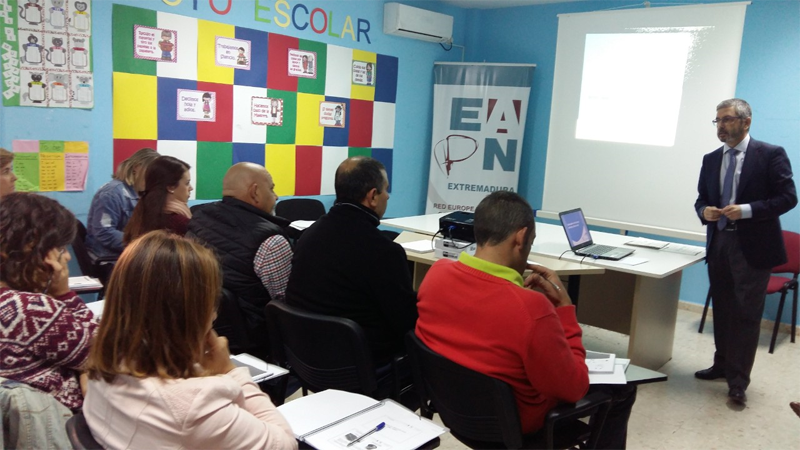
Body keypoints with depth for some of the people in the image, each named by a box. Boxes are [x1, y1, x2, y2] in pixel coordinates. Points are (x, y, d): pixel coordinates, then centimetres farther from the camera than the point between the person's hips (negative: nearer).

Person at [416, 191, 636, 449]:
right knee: (622, 389, 16)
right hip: (514, 424, -6)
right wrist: (564, 305, -16)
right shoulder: (532, 309, -37)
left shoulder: (436, 273, -17)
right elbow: (573, 388, -20)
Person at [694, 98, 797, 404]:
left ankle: (738, 382, 7)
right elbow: (701, 198, 14)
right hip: (719, 244, 6)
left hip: (753, 247, -5)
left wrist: (747, 210, -22)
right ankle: (722, 366, 30)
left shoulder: (771, 154, -6)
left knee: (746, 315, -1)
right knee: (722, 310, 15)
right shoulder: (711, 160, 10)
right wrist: (704, 211, -9)